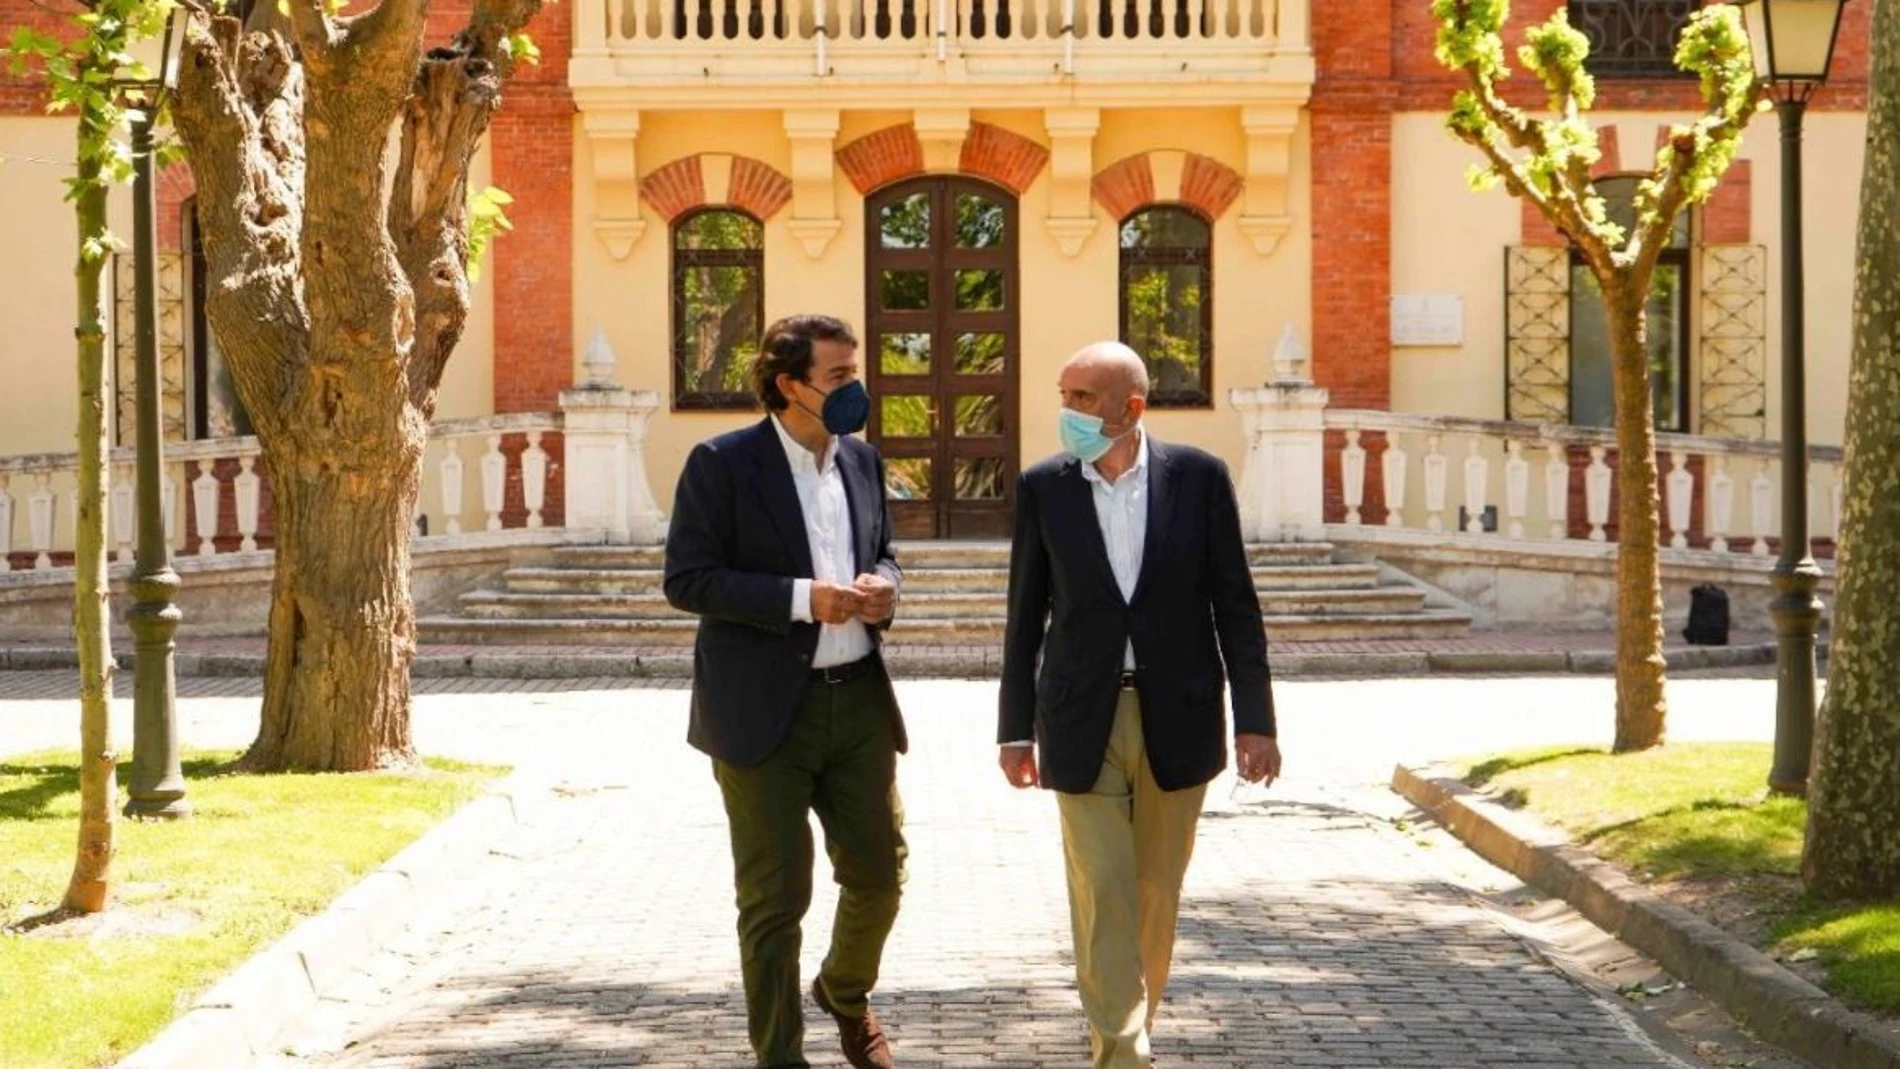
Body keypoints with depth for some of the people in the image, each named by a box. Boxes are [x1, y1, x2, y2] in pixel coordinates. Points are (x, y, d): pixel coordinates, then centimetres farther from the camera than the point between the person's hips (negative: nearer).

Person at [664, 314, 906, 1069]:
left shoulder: (862, 460, 10)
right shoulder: (722, 464, -9)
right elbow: (686, 579, -12)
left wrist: (883, 584, -3)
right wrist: (802, 598, -20)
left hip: (859, 697, 6)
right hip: (766, 711, -6)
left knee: (879, 873, 13)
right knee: (775, 898, 1)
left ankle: (846, 992, 42)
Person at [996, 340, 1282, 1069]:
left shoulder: (1198, 477, -3)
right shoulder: (1043, 487, -1)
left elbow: (1235, 604, -1)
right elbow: (1026, 616, 5)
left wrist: (1255, 720, -3)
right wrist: (1016, 729, 5)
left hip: (1177, 718, 1)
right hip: (1083, 721, 0)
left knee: (1156, 892, 11)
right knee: (1103, 897, -6)